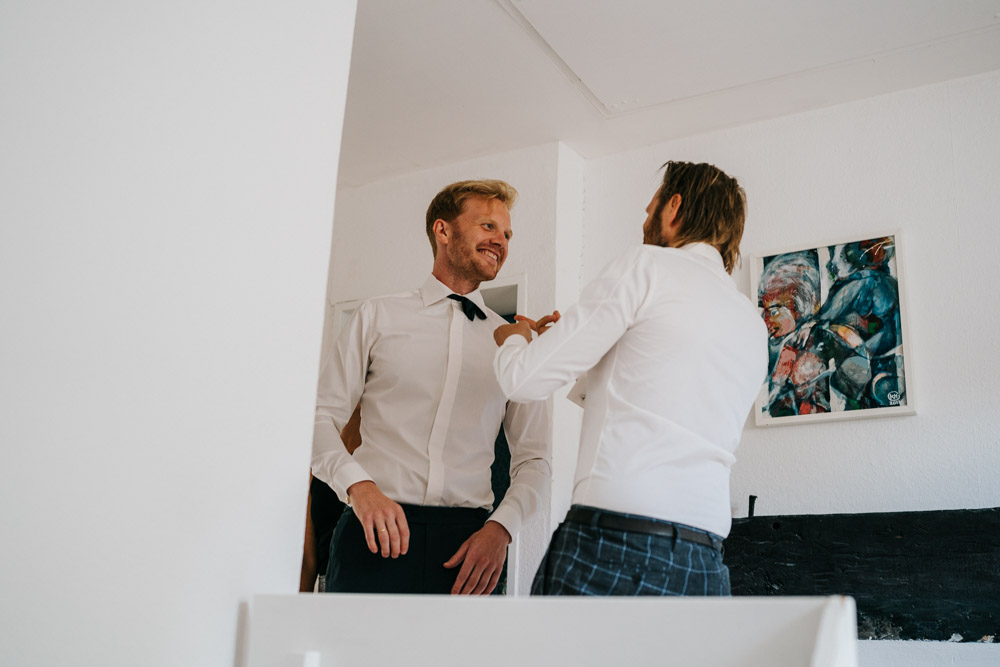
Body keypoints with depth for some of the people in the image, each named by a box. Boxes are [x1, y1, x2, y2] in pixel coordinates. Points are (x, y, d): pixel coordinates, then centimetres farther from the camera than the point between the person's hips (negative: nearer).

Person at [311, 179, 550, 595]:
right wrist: (358, 485, -13)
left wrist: (500, 528, -5)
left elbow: (534, 459, 12)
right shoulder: (378, 317, 10)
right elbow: (321, 416, 4)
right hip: (376, 531, -1)